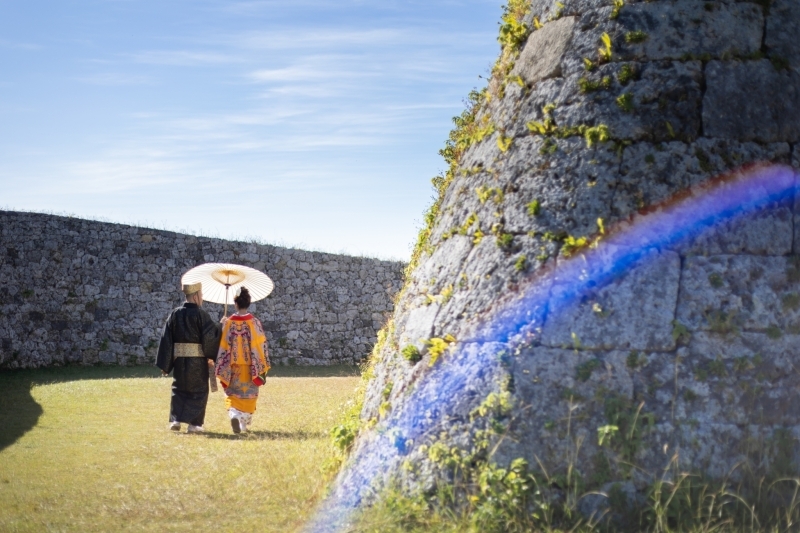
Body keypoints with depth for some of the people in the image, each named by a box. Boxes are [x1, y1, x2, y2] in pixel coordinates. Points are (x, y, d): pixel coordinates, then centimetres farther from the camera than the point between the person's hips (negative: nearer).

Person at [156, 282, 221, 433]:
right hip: (198, 360, -4)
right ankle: (194, 423, 6)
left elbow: (167, 338, 1)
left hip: (179, 359, 4)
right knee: (198, 390, 8)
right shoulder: (200, 314, -10)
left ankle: (175, 419, 8)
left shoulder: (175, 314, 2)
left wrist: (165, 364, 5)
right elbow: (210, 335, -15)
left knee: (179, 389, 18)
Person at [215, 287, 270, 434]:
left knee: (232, 395, 10)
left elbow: (223, 347, -4)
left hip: (233, 368, 0)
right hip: (250, 368, 0)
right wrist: (263, 367, 2)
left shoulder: (228, 323, -7)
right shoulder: (254, 322, -9)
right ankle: (244, 424, 16)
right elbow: (261, 345, -7)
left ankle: (234, 414, -17)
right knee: (248, 395, 14)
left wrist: (222, 370, 3)